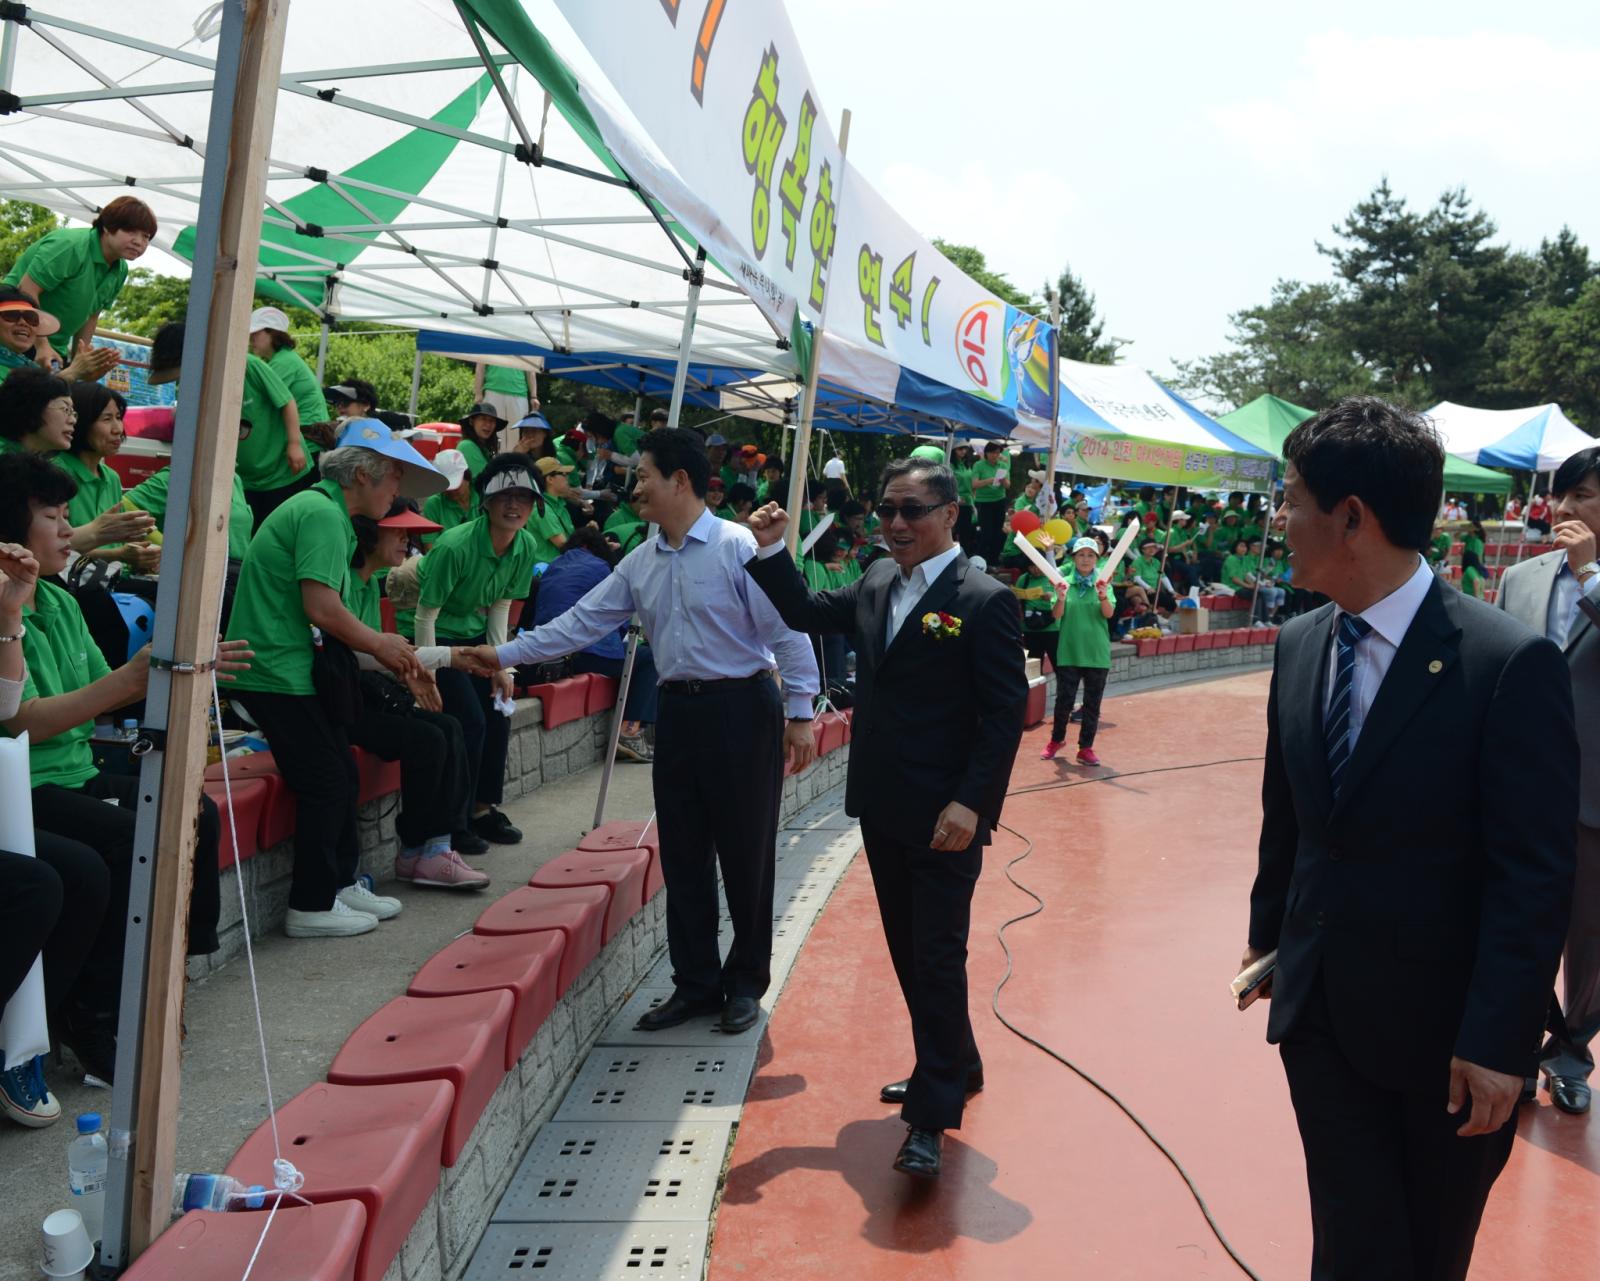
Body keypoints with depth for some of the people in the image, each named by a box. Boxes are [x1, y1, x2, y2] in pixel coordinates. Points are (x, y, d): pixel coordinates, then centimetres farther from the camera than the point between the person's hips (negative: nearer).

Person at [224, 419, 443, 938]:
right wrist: (379, 644, -9)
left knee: (341, 778, 14)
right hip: (277, 674, -10)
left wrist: (384, 648, 9)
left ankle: (341, 883, 26)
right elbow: (321, 607, -23)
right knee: (326, 784, -5)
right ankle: (312, 907, 5)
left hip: (294, 669, 10)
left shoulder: (326, 511, 17)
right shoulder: (322, 512, -15)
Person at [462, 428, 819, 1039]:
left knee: (746, 854, 4)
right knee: (682, 856, 10)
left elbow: (786, 630, -12)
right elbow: (582, 622, 11)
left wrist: (800, 713, -14)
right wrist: (504, 654, 8)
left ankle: (745, 983, 20)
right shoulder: (641, 562, 9)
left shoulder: (738, 547, -11)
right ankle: (695, 984, 23)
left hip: (741, 711, -6)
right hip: (679, 710, 7)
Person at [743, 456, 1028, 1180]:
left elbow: (1005, 713, -15)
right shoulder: (876, 585, 9)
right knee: (908, 949, 18)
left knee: (937, 957, -3)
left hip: (945, 816, -8)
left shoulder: (984, 601, -13)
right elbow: (807, 612, 23)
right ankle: (954, 1067, 36)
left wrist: (970, 803, -23)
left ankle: (931, 1118, 3)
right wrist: (772, 552, 7)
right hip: (883, 807, 8)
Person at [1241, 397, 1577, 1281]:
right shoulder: (1299, 646, 1)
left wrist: (1498, 1042, -19)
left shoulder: (1509, 664, -19)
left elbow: (1534, 876, -18)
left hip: (1443, 1030, -4)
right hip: (1320, 1010, 4)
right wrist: (1271, 935, 15)